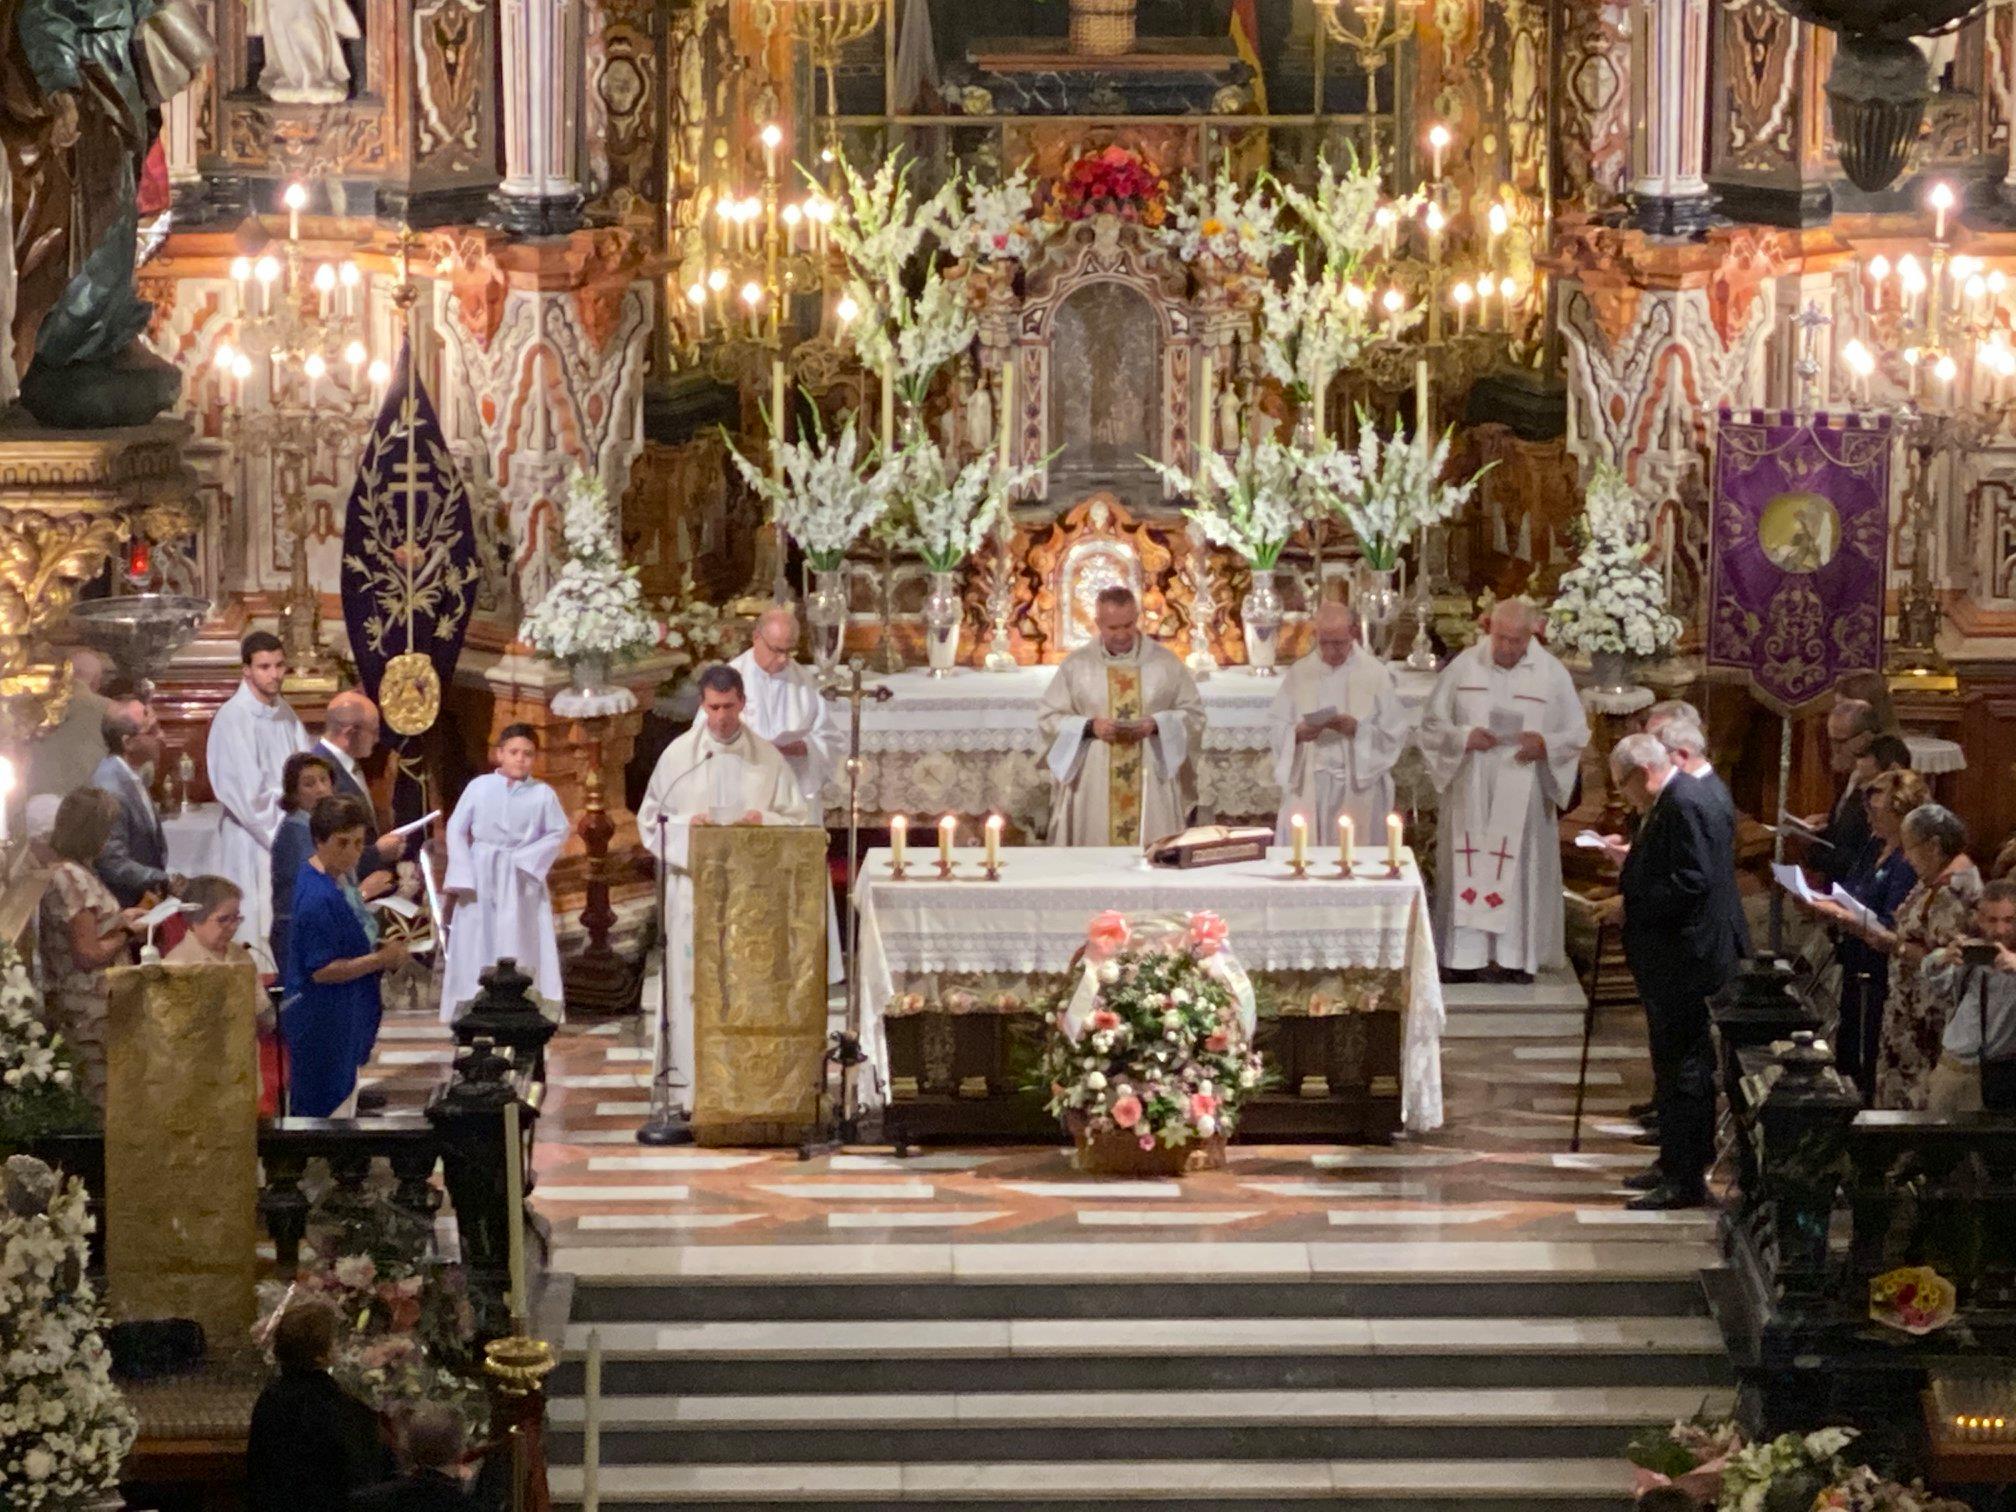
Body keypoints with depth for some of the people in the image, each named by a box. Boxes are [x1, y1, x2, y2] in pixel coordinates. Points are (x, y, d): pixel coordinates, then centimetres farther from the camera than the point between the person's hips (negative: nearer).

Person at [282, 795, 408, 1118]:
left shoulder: (340, 877, 5)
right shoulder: (319, 898, -26)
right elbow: (322, 970, -25)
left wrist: (380, 950, 5)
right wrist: (381, 959, -21)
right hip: (323, 1024, -10)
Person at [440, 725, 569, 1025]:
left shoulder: (543, 794, -3)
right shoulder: (479, 787, -2)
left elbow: (559, 832, 1)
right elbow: (456, 829, 1)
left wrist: (527, 859, -11)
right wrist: (462, 874, -6)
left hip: (522, 879, 0)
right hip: (481, 876, 0)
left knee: (521, 945, -1)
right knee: (474, 946, 3)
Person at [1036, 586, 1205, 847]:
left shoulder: (1166, 663, 6)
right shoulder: (1075, 665, 5)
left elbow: (1194, 715, 7)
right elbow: (1047, 719, 5)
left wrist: (1156, 725, -12)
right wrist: (1089, 727, -12)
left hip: (1153, 785, 0)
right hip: (1092, 789, 0)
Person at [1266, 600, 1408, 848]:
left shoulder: (1375, 674, 0)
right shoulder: (1299, 673, 7)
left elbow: (1394, 734, -2)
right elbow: (1276, 727, 6)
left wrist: (1357, 729, -18)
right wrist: (1298, 733, -15)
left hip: (1359, 788, -2)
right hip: (1308, 788, 2)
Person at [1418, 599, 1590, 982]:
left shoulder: (1552, 674, 0)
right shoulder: (1463, 667, 1)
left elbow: (1578, 734, 5)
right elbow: (1432, 724, 5)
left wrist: (1545, 745, -15)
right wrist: (1464, 737, -15)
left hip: (1523, 796, 0)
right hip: (1471, 792, 0)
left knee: (1521, 870, 1)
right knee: (1468, 866, 0)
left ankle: (1515, 955, 8)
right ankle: (1465, 953, 5)